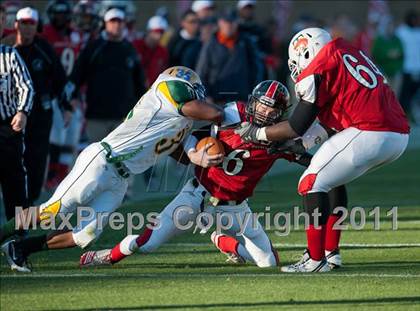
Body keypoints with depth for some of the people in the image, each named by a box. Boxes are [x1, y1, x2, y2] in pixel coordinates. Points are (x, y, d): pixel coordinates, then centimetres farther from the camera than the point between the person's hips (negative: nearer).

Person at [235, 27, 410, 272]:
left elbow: (296, 127, 2)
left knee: (312, 185, 2)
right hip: (401, 136, 9)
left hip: (370, 135, -9)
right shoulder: (353, 53, 24)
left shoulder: (317, 72, -1)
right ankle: (331, 251, 24)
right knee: (332, 179, 25)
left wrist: (256, 133, 15)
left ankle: (316, 259, -1)